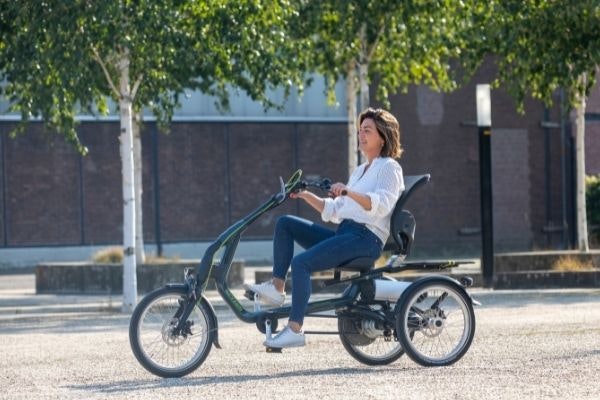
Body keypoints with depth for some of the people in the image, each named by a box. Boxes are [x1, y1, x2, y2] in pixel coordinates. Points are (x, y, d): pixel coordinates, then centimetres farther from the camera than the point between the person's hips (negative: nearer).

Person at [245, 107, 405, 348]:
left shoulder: (389, 167, 1)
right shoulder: (360, 171, 27)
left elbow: (382, 205, -19)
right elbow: (333, 212, 23)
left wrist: (349, 192, -32)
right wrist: (306, 196, 11)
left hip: (367, 238, -9)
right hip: (344, 233, 9)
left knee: (301, 262, -26)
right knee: (285, 224, -2)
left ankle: (295, 330, -28)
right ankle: (276, 287, -11)